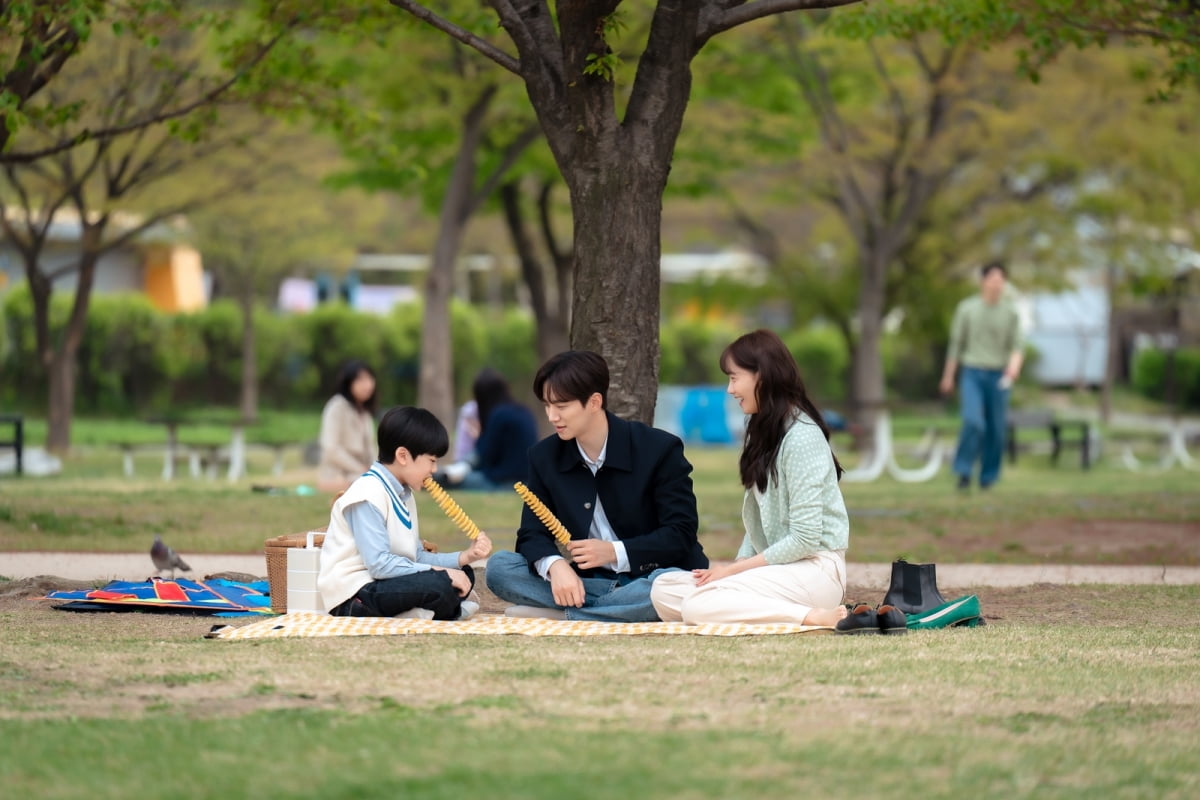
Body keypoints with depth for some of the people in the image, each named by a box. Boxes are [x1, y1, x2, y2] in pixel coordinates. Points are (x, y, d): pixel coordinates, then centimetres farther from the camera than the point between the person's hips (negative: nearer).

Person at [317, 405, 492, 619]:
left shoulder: (403, 495, 15)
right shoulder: (368, 495, -16)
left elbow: (416, 558, 12)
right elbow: (380, 564, -24)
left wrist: (464, 557, -1)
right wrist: (440, 572, -23)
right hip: (353, 597, -11)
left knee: (463, 575, 6)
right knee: (438, 585, -29)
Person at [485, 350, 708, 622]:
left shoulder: (659, 449, -9)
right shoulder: (544, 456, 3)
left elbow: (681, 534, -11)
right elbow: (533, 535, -2)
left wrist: (615, 552, -25)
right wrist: (556, 566, -26)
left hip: (650, 577, -4)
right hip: (591, 583, 4)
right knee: (499, 567, -17)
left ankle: (562, 615, -29)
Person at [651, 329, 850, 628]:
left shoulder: (801, 437, -14)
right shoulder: (763, 431, 15)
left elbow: (805, 539, -17)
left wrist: (734, 569, -11)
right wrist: (737, 567, -3)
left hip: (815, 570, -10)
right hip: (775, 566, 10)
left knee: (699, 604, -28)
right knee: (664, 591, -7)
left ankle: (813, 617, -21)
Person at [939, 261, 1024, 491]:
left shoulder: (1011, 312, 3)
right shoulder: (967, 308, 2)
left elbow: (1016, 346, 0)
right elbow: (956, 343, 9)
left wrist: (1015, 364, -22)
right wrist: (948, 376, 12)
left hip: (998, 375, 2)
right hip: (972, 372, -2)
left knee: (996, 429, 3)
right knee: (973, 422, -19)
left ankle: (988, 477, 17)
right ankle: (964, 472, -8)